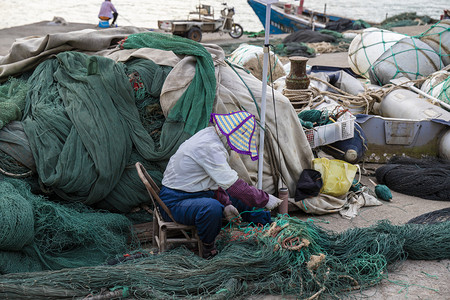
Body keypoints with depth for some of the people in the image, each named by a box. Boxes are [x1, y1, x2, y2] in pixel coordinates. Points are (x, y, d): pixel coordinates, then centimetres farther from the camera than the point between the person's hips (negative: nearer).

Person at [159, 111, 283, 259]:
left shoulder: (210, 134, 2)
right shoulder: (209, 146, -29)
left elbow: (215, 179, 9)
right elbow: (233, 184, -32)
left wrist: (226, 205, -5)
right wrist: (265, 199, -24)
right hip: (176, 201, -10)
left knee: (243, 199, 11)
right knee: (212, 208, -38)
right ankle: (208, 249, -15)